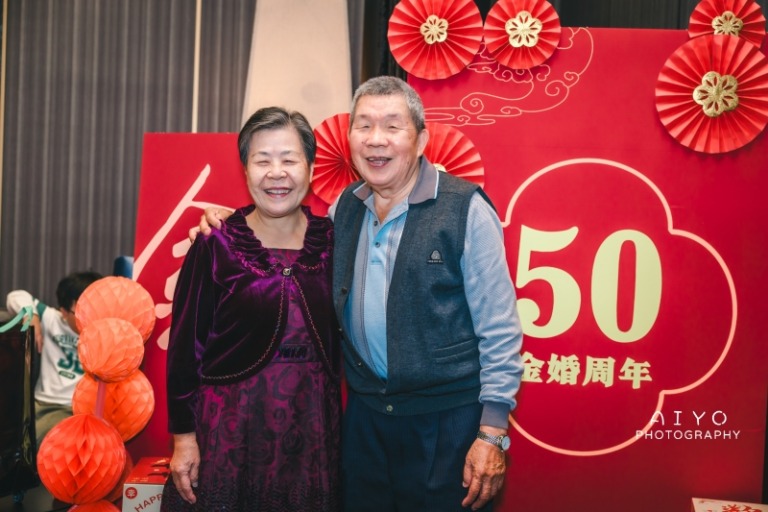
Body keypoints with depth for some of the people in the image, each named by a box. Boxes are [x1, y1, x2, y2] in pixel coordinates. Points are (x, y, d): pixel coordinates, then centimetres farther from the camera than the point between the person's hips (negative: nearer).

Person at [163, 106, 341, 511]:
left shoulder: (330, 240, 2)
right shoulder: (217, 245, -7)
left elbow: (336, 334, 8)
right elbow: (186, 345, -5)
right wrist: (183, 436, -6)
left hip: (313, 424, 3)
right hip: (232, 425, -2)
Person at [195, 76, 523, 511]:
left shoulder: (466, 209, -11)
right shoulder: (345, 208, 6)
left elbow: (499, 328, -10)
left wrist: (493, 432, -12)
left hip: (447, 419, -5)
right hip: (364, 414, 5)